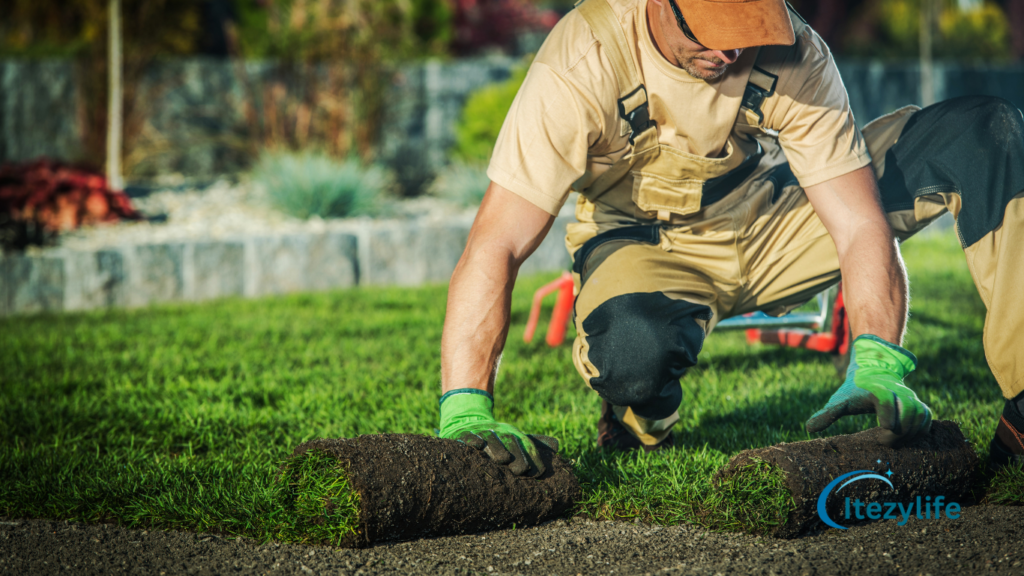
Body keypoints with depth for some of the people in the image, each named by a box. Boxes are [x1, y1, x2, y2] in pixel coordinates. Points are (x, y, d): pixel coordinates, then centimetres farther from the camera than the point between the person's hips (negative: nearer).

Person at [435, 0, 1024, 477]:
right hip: (649, 244, -3)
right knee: (636, 347, -42)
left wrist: (876, 366, -39)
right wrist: (466, 415, -44)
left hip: (771, 225, 3)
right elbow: (496, 245, -34)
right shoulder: (585, 60, -30)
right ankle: (640, 429, -3)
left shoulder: (794, 53, -23)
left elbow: (862, 225, -22)